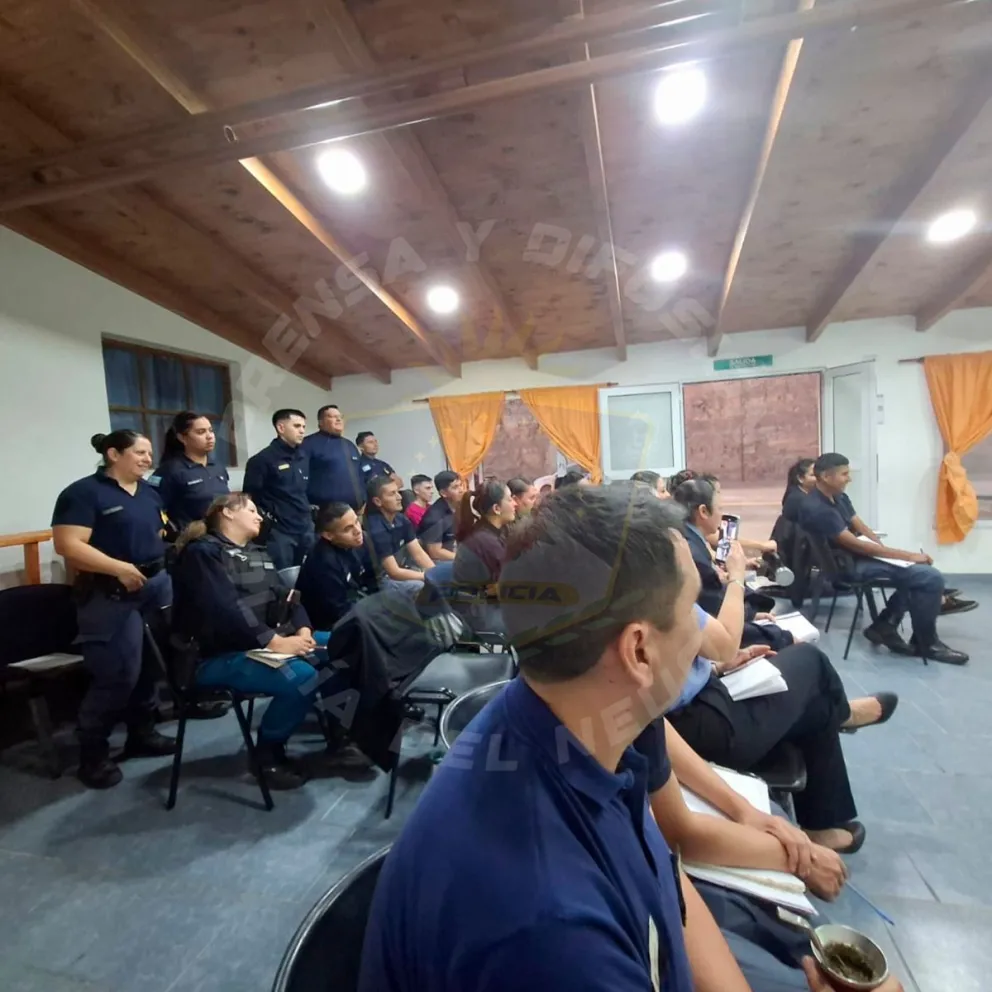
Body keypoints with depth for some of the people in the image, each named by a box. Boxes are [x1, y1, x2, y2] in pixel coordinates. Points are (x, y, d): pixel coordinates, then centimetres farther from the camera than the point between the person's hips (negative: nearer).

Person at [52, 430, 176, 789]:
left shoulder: (149, 492, 13)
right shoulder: (83, 493, -10)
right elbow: (68, 545, -19)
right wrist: (120, 568, -24)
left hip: (157, 586, 8)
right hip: (111, 596, -7)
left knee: (150, 666, 15)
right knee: (117, 675, -5)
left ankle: (142, 732, 32)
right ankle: (93, 754, 15)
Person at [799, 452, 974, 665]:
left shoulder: (839, 496, 8)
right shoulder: (816, 509, -24)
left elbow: (861, 528, 11)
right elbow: (855, 544, -24)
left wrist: (886, 550, -6)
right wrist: (908, 555, -18)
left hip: (859, 555, 10)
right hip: (848, 565, -10)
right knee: (931, 578, -14)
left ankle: (884, 626, 12)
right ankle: (927, 644, 5)